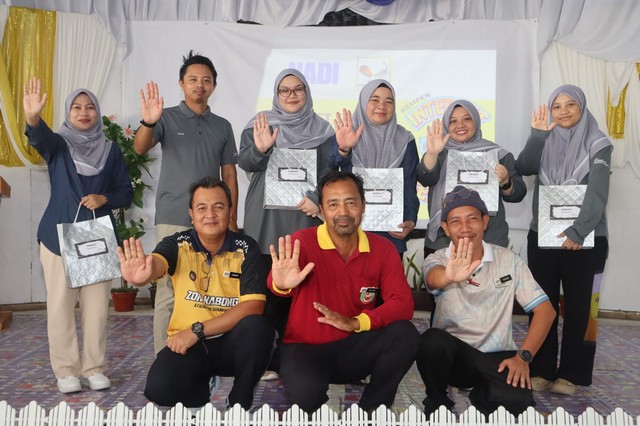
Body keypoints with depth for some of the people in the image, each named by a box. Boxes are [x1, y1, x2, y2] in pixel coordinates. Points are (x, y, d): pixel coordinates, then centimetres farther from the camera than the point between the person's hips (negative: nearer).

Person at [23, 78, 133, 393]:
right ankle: (66, 370, 13)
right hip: (59, 236, -1)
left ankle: (93, 368, 16)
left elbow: (126, 193, 8)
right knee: (60, 305, 1)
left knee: (97, 305, 4)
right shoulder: (58, 144, 2)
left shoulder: (111, 150, 7)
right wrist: (32, 117, -44)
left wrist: (104, 198, -12)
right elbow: (39, 138, -22)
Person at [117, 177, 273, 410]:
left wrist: (197, 330, -21)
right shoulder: (177, 244, -7)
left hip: (231, 341, 0)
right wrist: (142, 274, -57)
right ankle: (201, 386, 11)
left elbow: (253, 306, -16)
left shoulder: (246, 248, -8)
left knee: (257, 327, -32)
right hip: (187, 343, 0)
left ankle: (240, 402, -5)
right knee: (159, 388, -27)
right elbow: (156, 262, -30)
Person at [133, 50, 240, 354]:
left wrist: (232, 219, 7)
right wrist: (147, 122, -35)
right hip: (173, 219, -3)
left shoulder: (222, 126, 12)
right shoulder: (167, 118, 3)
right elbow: (140, 148, -14)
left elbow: (229, 174, 13)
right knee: (168, 292, -2)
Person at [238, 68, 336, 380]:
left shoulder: (321, 130, 11)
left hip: (304, 218, 1)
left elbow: (328, 172, 6)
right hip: (266, 219, 0)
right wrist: (259, 148, -22)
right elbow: (244, 162, -1)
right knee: (267, 289, -4)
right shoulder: (261, 124, 10)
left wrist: (316, 199, -11)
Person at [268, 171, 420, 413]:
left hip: (355, 346, 3)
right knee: (305, 390, -35)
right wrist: (281, 284, -60)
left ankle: (370, 411, -4)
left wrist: (356, 323, -25)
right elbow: (276, 282, -33)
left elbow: (403, 303, -10)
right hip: (307, 348, -3)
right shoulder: (302, 242, -13)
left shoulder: (382, 249, -2)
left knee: (405, 334, -24)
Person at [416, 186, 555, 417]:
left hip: (496, 357, 0)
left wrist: (523, 356, -16)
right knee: (432, 340, -33)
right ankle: (437, 400, -3)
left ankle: (481, 396, 7)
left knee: (519, 399, -30)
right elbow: (434, 278, -34)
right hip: (453, 355, 0)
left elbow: (545, 310, -3)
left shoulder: (508, 259, -3)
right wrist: (449, 277, -60)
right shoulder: (437, 259, -8)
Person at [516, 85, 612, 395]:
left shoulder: (598, 144, -2)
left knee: (578, 307, 3)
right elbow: (524, 168, -9)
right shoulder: (545, 142, 10)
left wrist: (578, 230, -26)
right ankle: (541, 370, 16)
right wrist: (537, 134, -18)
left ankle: (571, 374, 14)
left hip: (584, 239, -3)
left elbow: (598, 192, -14)